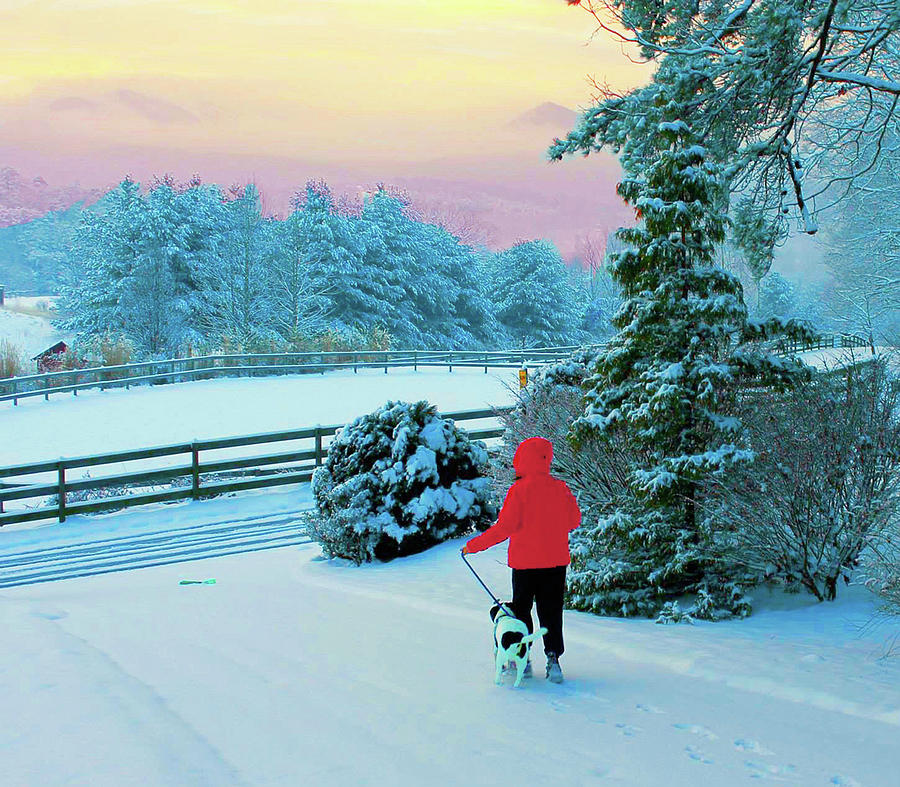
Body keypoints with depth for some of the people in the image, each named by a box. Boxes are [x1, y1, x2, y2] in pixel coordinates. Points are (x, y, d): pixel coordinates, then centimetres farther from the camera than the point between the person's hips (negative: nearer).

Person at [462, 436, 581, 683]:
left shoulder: (520, 489, -14)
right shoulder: (560, 487, -1)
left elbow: (504, 528, -15)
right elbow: (574, 520, 10)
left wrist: (473, 545, -7)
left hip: (525, 561, -3)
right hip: (556, 560, 3)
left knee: (521, 608, 12)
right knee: (551, 610, 9)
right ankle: (553, 657, -3)